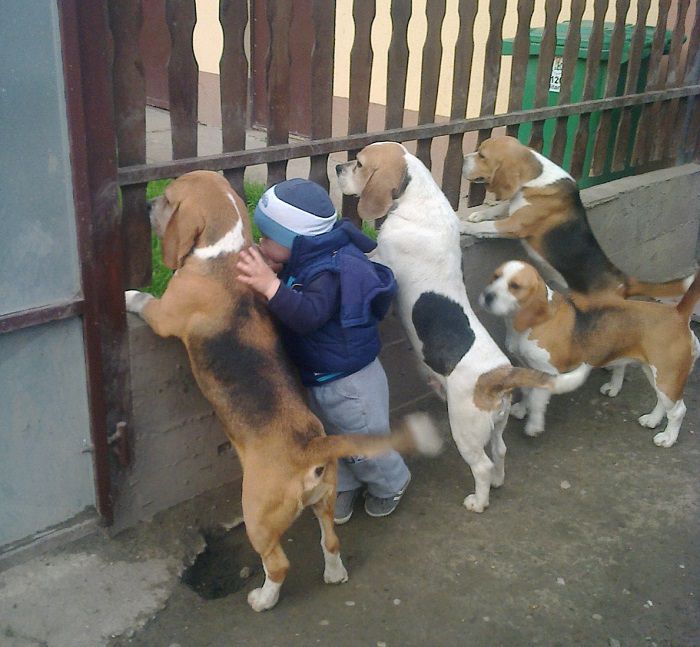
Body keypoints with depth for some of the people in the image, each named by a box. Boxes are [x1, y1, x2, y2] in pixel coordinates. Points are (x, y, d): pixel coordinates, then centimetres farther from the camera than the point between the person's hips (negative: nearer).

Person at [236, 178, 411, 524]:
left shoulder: (327, 273, -31)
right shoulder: (300, 264, -3)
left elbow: (309, 316, -45)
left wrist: (271, 285, -54)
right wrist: (262, 272, -10)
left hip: (350, 382, -8)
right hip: (320, 380, 8)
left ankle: (392, 484, 42)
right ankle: (345, 486, 49)